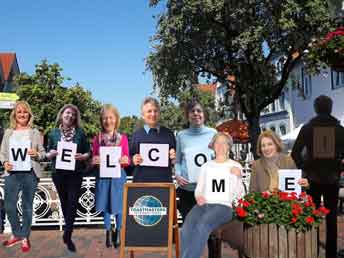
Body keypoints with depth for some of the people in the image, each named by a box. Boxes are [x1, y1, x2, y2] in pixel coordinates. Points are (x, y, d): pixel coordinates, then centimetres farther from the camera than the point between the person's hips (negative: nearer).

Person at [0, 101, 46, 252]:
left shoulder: (35, 133, 5)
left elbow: (43, 153, 5)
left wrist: (36, 154, -16)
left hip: (30, 174, -2)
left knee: (27, 207, 5)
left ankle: (25, 237, 19)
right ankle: (16, 234, 27)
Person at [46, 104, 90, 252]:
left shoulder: (80, 133, 0)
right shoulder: (54, 133, 4)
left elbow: (88, 152, 3)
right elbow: (48, 155, 8)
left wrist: (82, 156, -17)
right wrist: (52, 153, -14)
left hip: (75, 173, -2)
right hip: (58, 173, 2)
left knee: (73, 203, -7)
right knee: (64, 202, 14)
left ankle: (67, 235, 3)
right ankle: (68, 231, 33)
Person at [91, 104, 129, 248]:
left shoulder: (123, 138, -1)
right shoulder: (97, 138, 1)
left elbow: (127, 159, 2)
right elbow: (93, 158, 6)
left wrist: (125, 160, -20)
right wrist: (94, 161, -16)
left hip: (118, 176, -1)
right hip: (103, 176, 1)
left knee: (119, 205, 4)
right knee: (105, 205, 9)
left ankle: (118, 233, 23)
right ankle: (108, 233, 25)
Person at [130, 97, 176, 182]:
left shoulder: (168, 133, 11)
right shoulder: (137, 134, 7)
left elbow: (175, 160, 17)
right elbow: (130, 158, 9)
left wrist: (174, 159, -4)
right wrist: (133, 160, -11)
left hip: (164, 181, 1)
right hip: (141, 181, -1)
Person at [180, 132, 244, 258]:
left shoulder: (235, 166, 12)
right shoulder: (206, 166, 21)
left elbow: (238, 195, 4)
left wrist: (238, 177, -12)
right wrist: (198, 197, -4)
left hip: (223, 206, -3)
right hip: (203, 205, 3)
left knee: (202, 226, -35)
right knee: (187, 229, -30)